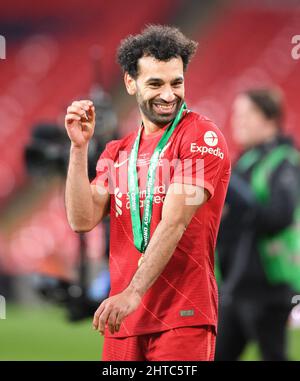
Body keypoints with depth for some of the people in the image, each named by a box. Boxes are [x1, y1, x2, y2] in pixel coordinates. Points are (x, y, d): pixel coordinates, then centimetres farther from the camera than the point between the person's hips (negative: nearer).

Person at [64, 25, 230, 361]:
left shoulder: (202, 137, -3)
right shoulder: (117, 152, 17)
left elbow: (174, 223, -14)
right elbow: (83, 220, 5)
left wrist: (133, 293, -22)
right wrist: (79, 147, -2)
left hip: (183, 317, -5)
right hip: (124, 319, 5)